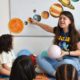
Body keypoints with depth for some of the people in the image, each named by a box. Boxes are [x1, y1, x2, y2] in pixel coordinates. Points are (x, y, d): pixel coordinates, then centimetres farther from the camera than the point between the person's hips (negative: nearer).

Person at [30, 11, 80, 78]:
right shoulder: (58, 30, 6)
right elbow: (47, 27, 27)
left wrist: (66, 53, -19)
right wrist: (36, 22, 37)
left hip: (72, 61, -5)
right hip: (58, 60, 5)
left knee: (66, 63, -42)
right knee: (40, 57, -15)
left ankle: (49, 69, -14)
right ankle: (55, 73, -34)